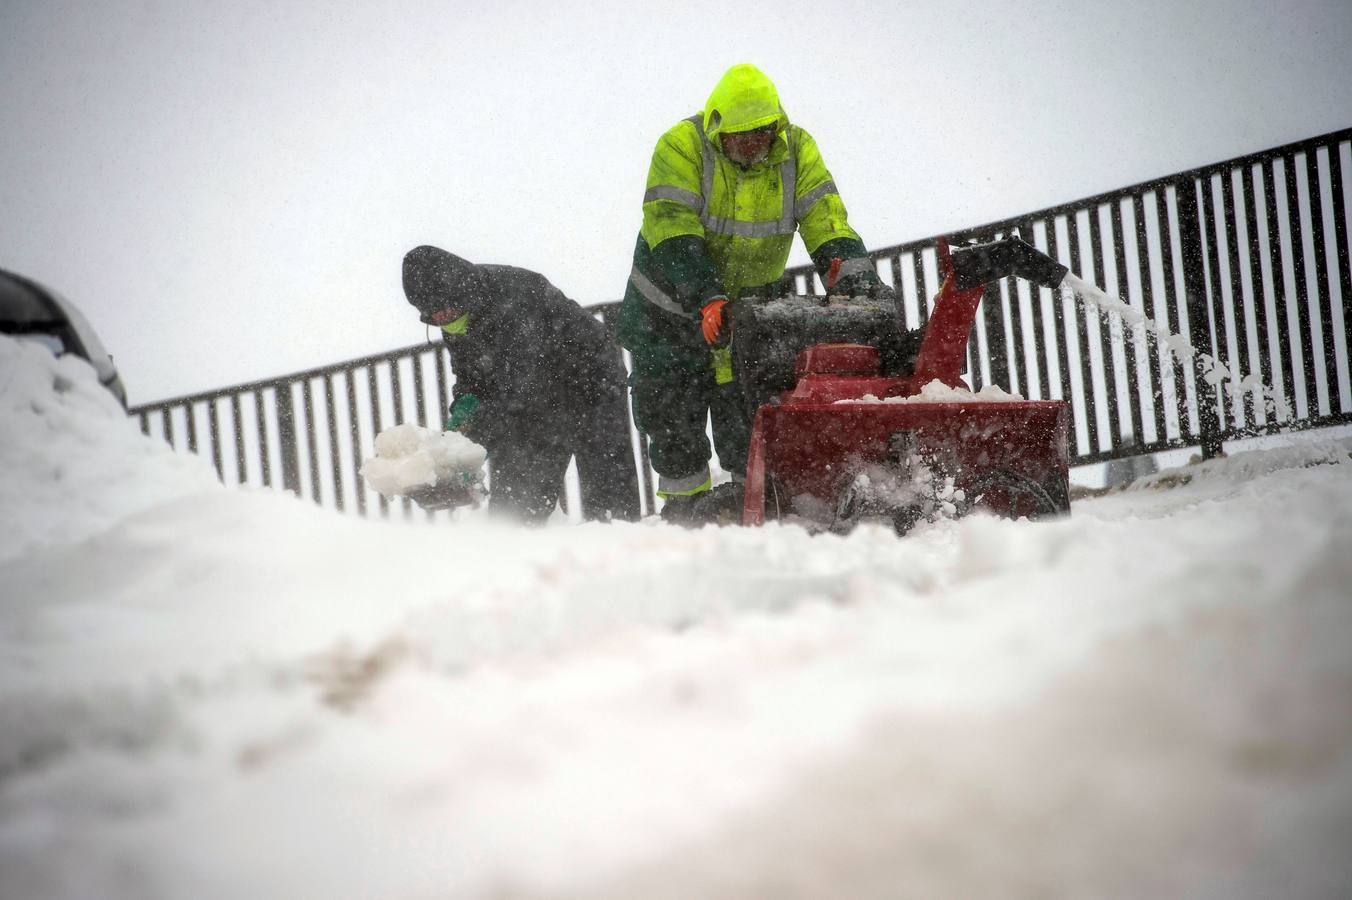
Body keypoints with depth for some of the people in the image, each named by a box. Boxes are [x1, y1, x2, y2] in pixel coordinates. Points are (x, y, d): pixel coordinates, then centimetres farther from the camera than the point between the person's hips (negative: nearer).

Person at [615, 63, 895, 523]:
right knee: (671, 413, 0)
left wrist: (853, 272, -36)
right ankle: (683, 502, 13)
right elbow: (672, 234, -28)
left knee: (747, 413, -5)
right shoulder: (681, 146, -21)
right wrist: (707, 298, -40)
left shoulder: (796, 150, -10)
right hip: (673, 303, -2)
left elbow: (825, 221, -17)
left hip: (751, 300, 2)